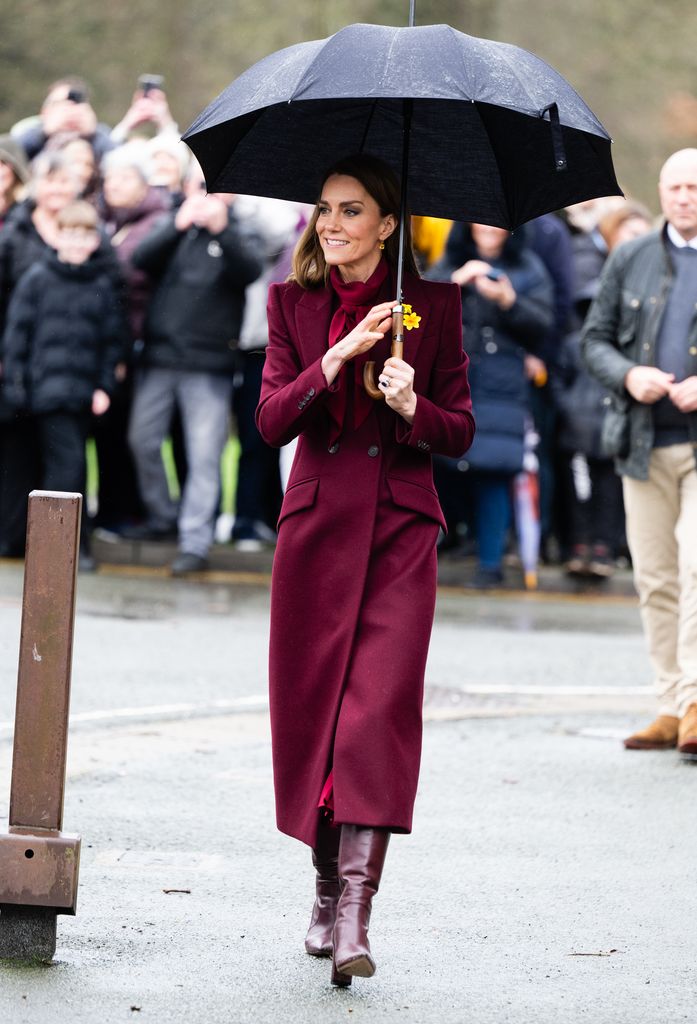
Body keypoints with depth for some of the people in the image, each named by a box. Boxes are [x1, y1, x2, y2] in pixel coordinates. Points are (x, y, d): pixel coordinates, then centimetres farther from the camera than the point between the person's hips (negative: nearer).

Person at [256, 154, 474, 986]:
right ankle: (327, 887, 21)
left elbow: (460, 431, 3)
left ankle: (357, 906, -18)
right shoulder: (293, 301, 5)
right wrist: (339, 356, -18)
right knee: (309, 706, 5)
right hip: (316, 526, 2)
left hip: (400, 528, -2)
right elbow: (271, 419, -5)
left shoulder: (433, 305, 0)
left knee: (381, 706, -13)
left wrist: (411, 404, -17)